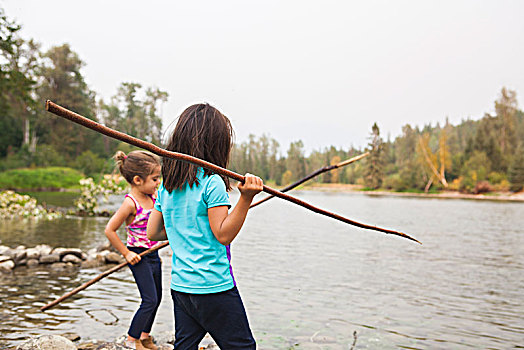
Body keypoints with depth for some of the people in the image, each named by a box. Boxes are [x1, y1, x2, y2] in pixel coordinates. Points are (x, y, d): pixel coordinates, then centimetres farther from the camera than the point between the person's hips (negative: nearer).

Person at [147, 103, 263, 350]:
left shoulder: (166, 185, 7)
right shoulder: (212, 182, -14)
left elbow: (153, 232, 12)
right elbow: (223, 235, -16)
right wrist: (246, 198, -24)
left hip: (179, 285, 7)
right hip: (213, 287, -7)